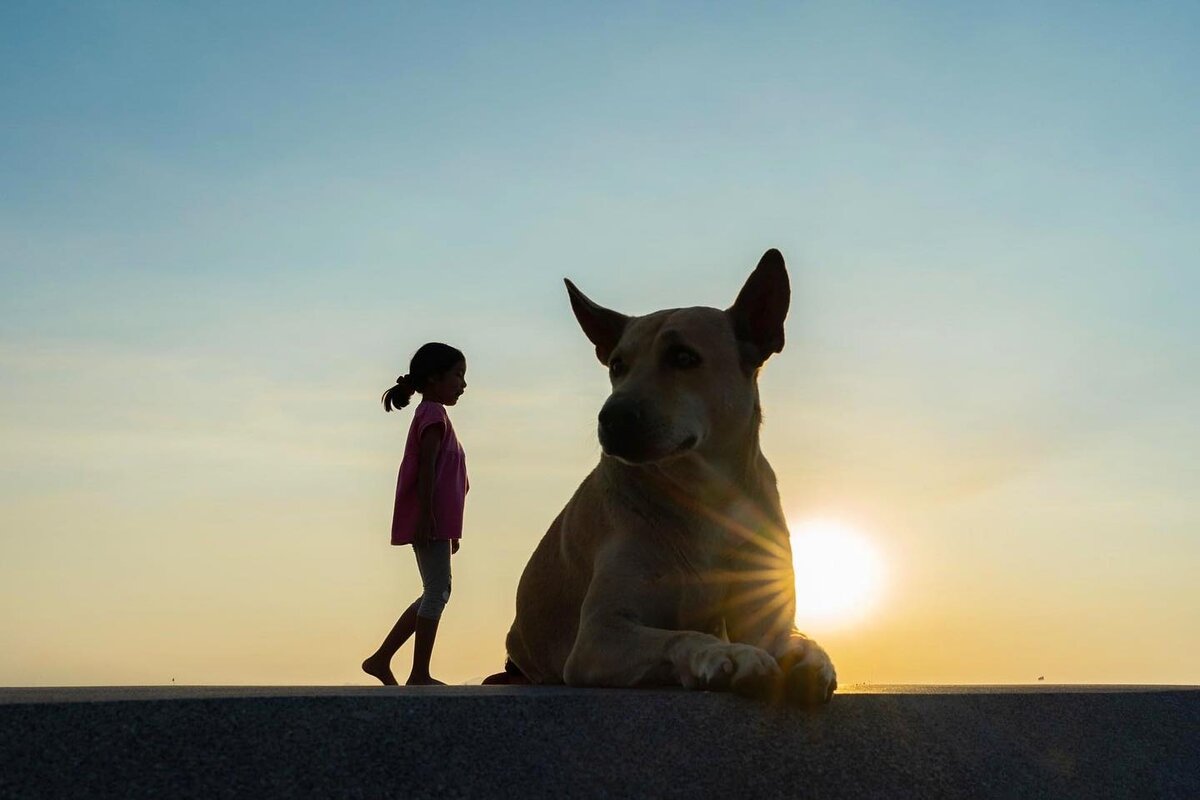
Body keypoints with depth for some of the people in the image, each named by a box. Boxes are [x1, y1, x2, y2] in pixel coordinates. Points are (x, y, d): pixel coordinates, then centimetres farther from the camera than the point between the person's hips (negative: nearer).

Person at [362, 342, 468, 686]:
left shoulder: (431, 413, 23)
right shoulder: (433, 414, -9)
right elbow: (427, 467, -19)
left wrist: (449, 528, 25)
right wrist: (426, 515, -26)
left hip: (435, 520, 10)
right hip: (430, 519, -10)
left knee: (436, 592, 13)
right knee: (437, 591, -6)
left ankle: (381, 659, 15)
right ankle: (420, 674, -2)